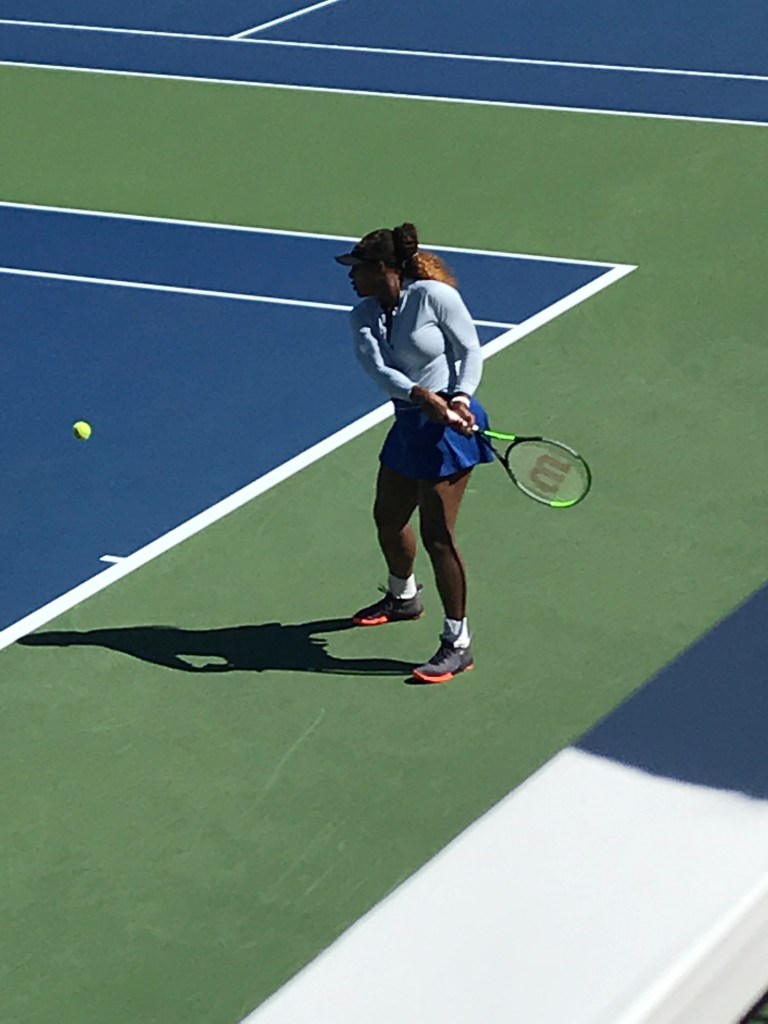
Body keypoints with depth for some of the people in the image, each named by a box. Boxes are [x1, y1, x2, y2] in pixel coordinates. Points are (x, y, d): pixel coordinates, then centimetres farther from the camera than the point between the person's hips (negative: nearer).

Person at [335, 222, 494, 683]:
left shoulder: (435, 296, -14)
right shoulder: (364, 316, 2)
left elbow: (472, 350, -7)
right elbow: (378, 369, -12)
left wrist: (459, 398, -23)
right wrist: (421, 396, -30)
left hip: (449, 424, -8)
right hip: (409, 422, 8)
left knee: (437, 535, -8)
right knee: (388, 517, 23)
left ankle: (458, 644, 3)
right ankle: (404, 598, 53)